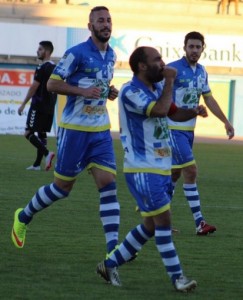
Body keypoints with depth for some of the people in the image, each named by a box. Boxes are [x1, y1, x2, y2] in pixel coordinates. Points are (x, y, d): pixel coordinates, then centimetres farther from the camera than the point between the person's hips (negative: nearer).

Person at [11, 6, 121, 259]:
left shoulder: (111, 55, 9)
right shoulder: (77, 53, -13)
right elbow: (52, 84, -12)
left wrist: (109, 91, 3)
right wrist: (83, 91, -23)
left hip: (101, 130, 6)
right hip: (74, 129, -6)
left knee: (108, 184, -8)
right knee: (63, 186, 4)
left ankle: (112, 249, -11)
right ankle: (24, 216, 31)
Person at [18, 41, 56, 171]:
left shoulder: (42, 68, -14)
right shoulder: (55, 68, 12)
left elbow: (34, 87, -15)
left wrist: (23, 104, -11)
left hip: (38, 106, -8)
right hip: (50, 107, 8)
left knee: (28, 133, -7)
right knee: (42, 133, 11)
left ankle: (47, 153, -24)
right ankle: (37, 164, 10)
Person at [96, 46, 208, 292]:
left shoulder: (156, 88, 12)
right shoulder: (130, 92, -16)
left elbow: (173, 113, 25)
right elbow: (160, 110, -29)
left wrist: (194, 112, 4)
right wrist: (170, 81, -17)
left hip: (162, 168, 9)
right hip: (142, 169, -9)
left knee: (151, 226, 12)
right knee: (163, 219, -11)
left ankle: (110, 264, 22)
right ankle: (177, 277, -5)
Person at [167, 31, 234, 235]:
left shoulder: (201, 72, 9)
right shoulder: (173, 69, -14)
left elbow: (209, 99, 20)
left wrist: (226, 121, 19)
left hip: (189, 130, 8)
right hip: (173, 128, -8)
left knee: (175, 174, 12)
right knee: (191, 170, -13)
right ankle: (199, 222, -12)